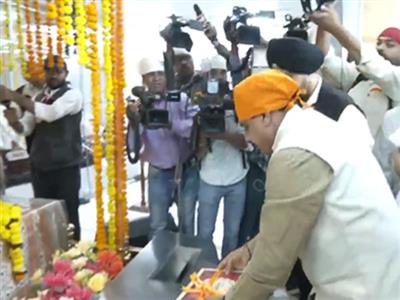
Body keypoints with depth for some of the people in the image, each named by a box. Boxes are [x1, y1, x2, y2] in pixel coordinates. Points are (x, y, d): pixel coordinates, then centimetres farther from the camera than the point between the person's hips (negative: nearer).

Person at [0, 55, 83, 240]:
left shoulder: (72, 95, -8)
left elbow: (52, 113, -26)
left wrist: (16, 97, -28)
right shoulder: (38, 98, 12)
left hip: (65, 167, -6)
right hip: (40, 166, 6)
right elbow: (26, 128, 8)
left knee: (68, 215, 1)